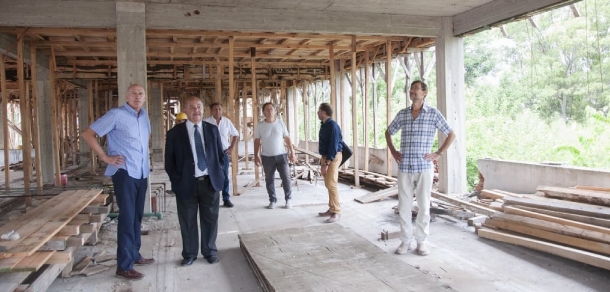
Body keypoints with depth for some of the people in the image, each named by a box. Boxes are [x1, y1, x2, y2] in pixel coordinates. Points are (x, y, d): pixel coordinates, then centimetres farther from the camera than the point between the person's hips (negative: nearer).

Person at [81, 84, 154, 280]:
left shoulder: (144, 116, 11)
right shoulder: (116, 115, -10)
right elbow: (88, 134, -11)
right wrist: (105, 157, -13)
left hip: (142, 173, 7)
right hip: (125, 173, -7)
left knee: (137, 216, 15)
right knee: (127, 217, -5)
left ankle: (134, 255, 29)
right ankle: (124, 265, 2)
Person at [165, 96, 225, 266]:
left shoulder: (213, 130, 7)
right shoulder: (174, 133, -1)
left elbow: (220, 155, 13)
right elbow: (169, 161, 1)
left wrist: (218, 173, 2)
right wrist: (177, 180, -8)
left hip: (210, 181, 2)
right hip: (186, 183, -2)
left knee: (210, 219, 10)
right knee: (188, 222, 8)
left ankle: (210, 251, 27)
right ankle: (189, 254, 25)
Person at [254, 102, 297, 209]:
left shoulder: (281, 123, -1)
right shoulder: (260, 125, -2)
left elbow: (287, 139, 3)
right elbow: (257, 141, 4)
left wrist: (292, 152, -2)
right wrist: (256, 156, -1)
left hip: (281, 155, 0)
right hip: (267, 157, 0)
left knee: (286, 178, -2)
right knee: (269, 180, 7)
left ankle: (288, 199, 14)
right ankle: (272, 200, 21)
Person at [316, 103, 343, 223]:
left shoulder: (332, 125, -18)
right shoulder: (324, 124, 12)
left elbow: (333, 146, -22)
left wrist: (326, 163, -24)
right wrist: (323, 160, 19)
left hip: (333, 157, -10)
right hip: (325, 157, 10)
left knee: (331, 184, -12)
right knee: (328, 184, 12)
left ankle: (336, 212, -7)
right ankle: (331, 209, 20)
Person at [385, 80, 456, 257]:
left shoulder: (433, 113, -1)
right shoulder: (402, 114, 7)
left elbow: (451, 134, 6)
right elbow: (388, 132, 22)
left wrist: (439, 153, -1)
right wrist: (393, 151, 11)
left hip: (424, 167, -2)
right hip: (404, 168, 3)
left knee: (423, 206, 6)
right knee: (404, 206, 6)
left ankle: (422, 241, 20)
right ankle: (406, 240, 18)